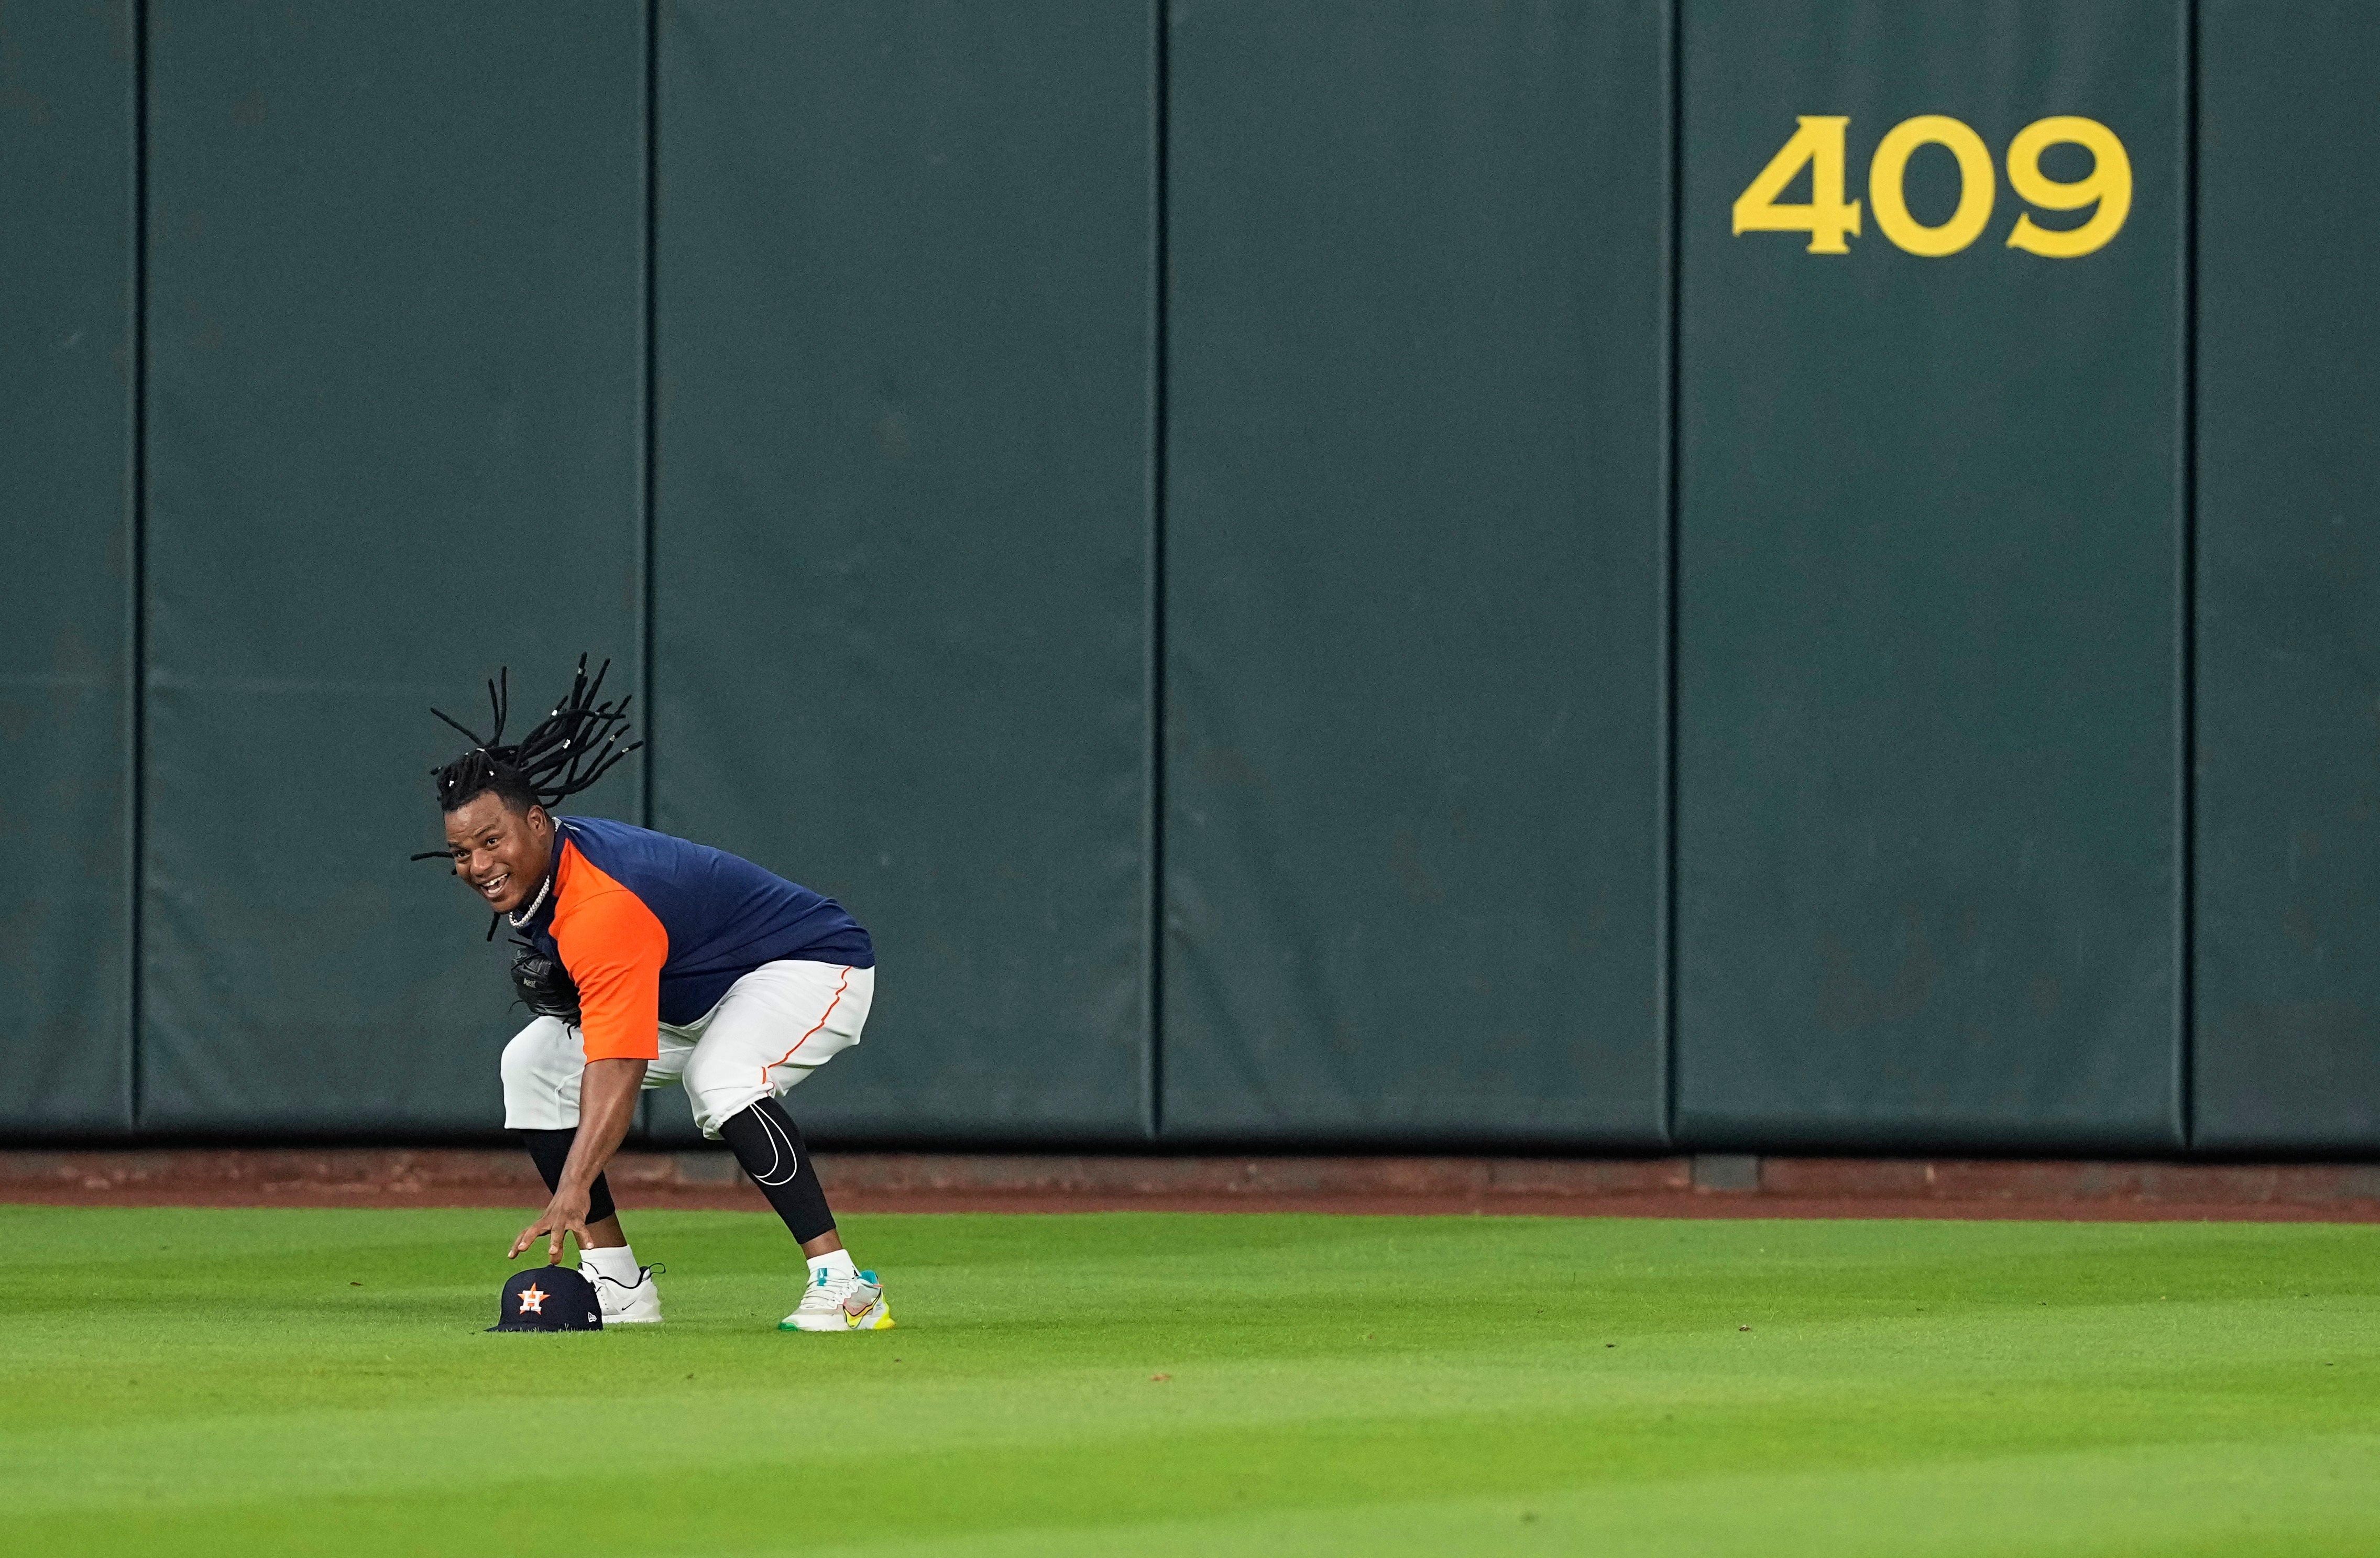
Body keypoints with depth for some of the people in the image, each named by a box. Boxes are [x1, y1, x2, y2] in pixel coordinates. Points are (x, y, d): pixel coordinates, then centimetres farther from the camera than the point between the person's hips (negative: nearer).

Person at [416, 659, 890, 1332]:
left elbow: (618, 1067, -45)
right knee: (534, 1063, 2)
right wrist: (557, 986, -8)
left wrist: (573, 1191, -54)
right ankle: (620, 1294, 1)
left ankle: (842, 1287, -36)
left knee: (719, 1077, -40)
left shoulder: (603, 905, -36)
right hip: (695, 993, 11)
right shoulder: (540, 870, -6)